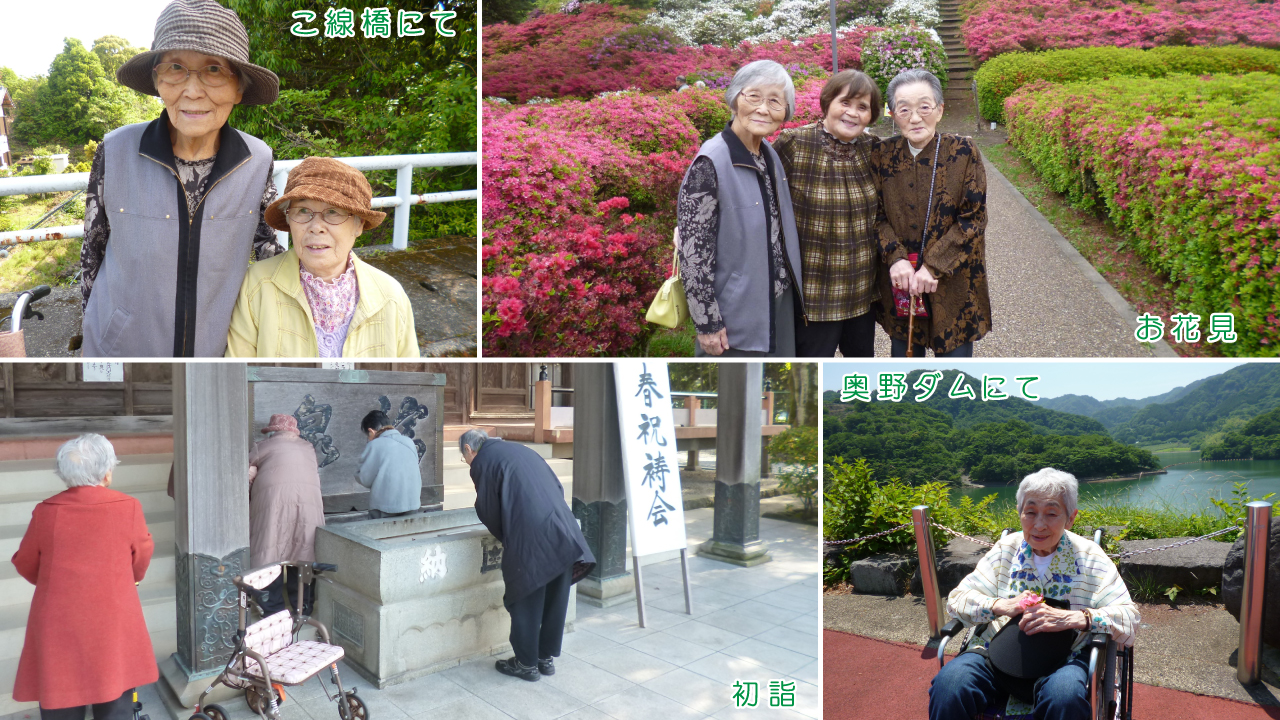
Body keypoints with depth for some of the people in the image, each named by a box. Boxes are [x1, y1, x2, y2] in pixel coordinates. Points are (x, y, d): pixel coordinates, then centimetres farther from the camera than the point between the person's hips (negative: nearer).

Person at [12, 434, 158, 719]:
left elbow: (26, 565, 7)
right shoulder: (128, 508, -10)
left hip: (58, 627, 1)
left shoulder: (46, 512, -7)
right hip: (113, 623, -1)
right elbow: (141, 562, 3)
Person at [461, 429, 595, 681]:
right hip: (563, 532, 7)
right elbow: (558, 487, 22)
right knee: (555, 599, 16)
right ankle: (548, 657, 28)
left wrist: (505, 537, 20)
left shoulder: (482, 461, 3)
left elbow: (489, 511, 3)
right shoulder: (520, 450, 22)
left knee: (525, 601, 8)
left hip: (530, 539, -7)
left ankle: (526, 663, 19)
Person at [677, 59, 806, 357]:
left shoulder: (771, 156, 4)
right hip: (736, 319, -7)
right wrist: (707, 323, -18)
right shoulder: (710, 164, -19)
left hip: (780, 309, 7)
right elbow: (693, 251, -19)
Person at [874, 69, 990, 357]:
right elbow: (877, 215, 1)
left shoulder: (964, 152, -8)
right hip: (899, 285, 2)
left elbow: (973, 218, -9)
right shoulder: (885, 155, 0)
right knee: (905, 353, 14)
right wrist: (896, 258, -15)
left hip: (953, 284, -2)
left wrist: (933, 267, -17)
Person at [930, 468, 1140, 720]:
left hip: (1063, 659, 0)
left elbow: (1128, 618, -5)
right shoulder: (1007, 549, 9)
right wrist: (1001, 605, -16)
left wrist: (1076, 618, -24)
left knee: (1065, 694, -37)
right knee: (948, 683, -31)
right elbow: (957, 599, 4)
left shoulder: (1088, 556, 4)